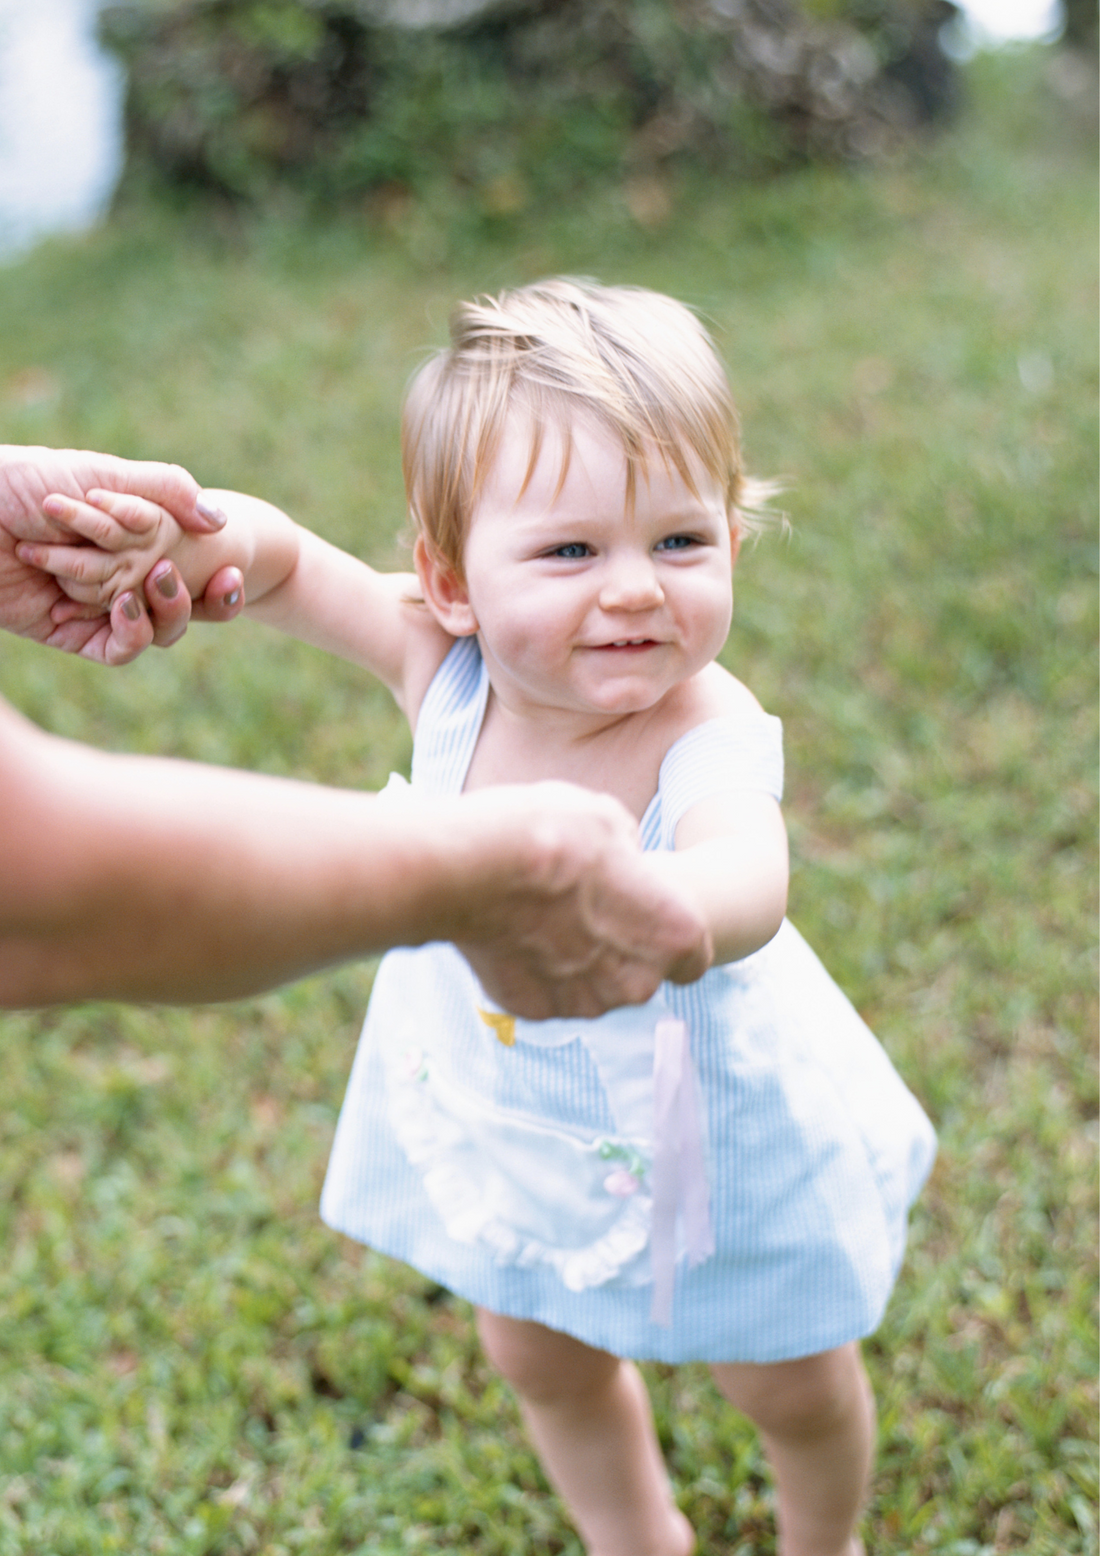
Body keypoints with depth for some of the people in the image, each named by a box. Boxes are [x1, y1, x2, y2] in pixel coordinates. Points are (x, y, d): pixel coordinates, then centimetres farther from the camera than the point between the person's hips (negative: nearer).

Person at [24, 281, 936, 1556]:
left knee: (789, 1384, 21)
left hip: (709, 1123, -4)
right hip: (499, 1107, 4)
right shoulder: (447, 660, -26)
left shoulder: (707, 741, -39)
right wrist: (180, 539, -42)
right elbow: (281, 555, -18)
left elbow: (749, 887, -59)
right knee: (540, 1356, 27)